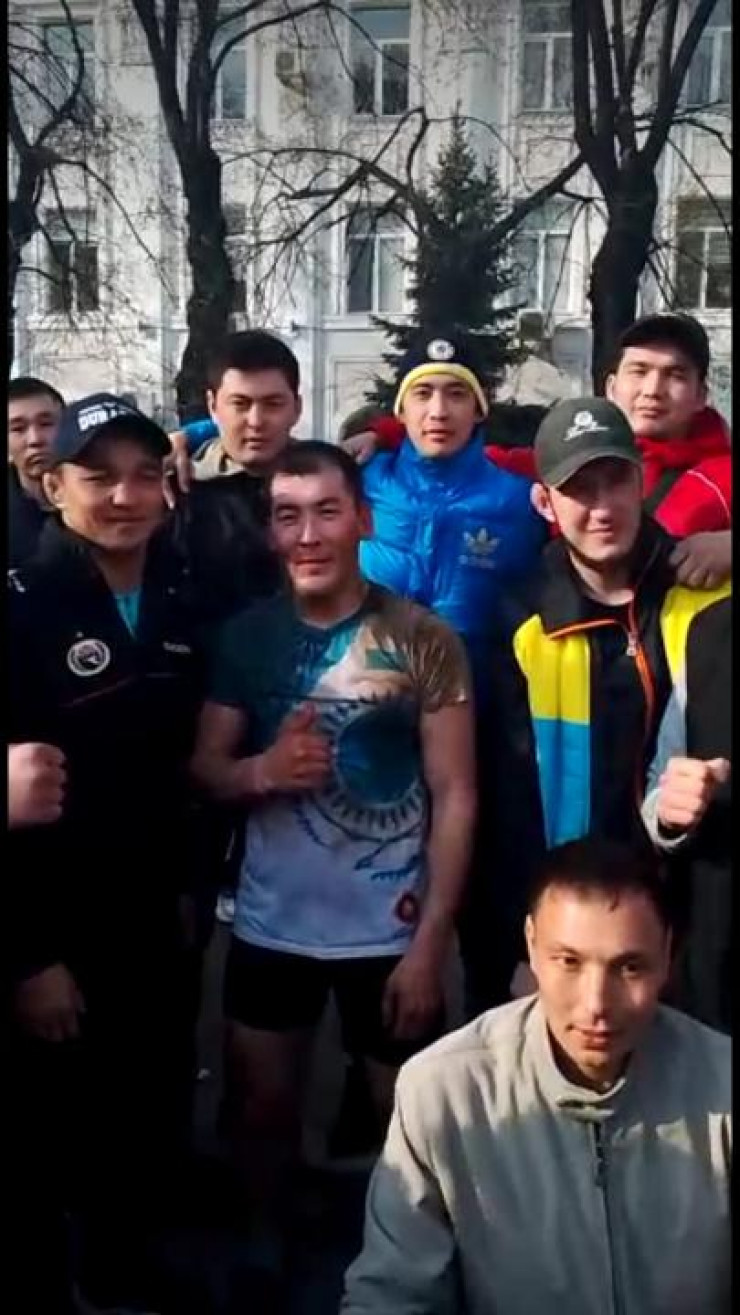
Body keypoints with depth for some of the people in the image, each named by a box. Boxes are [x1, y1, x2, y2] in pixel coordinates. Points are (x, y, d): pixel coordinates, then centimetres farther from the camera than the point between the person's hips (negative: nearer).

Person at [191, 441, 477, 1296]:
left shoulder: (423, 640, -11)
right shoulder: (245, 636, -2)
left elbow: (454, 796, -10)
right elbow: (203, 767, 2)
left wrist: (431, 942, -14)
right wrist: (261, 770, -21)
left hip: (389, 932, -2)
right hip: (269, 924, 3)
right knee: (261, 1104, 17)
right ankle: (265, 1247, 43)